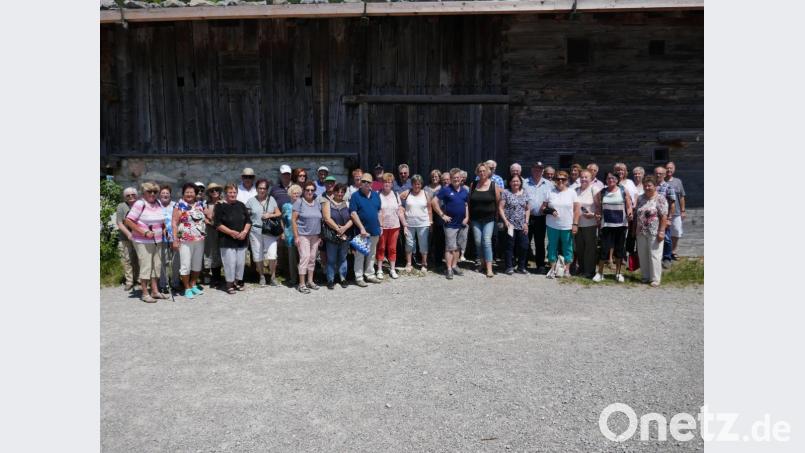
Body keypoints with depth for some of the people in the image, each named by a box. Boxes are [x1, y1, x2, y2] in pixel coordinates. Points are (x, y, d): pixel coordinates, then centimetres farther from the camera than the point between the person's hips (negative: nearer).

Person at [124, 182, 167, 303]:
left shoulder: (158, 204, 9)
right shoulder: (140, 204, -12)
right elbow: (128, 221, -15)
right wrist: (144, 232, -19)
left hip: (157, 241, 7)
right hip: (143, 242, -7)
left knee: (156, 265, 11)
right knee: (145, 266, -4)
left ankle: (155, 291, 22)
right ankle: (145, 294, 5)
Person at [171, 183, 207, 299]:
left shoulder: (200, 204, 9)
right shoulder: (180, 205, -5)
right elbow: (174, 223, -9)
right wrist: (175, 240, -14)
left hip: (200, 240, 5)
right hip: (185, 240, -5)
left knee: (197, 264, 14)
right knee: (185, 265, -2)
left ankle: (194, 285, 29)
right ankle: (187, 289, 10)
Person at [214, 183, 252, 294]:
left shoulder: (241, 205, 11)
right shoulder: (220, 206, -4)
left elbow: (248, 221, 12)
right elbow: (217, 224, -10)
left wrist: (245, 231, -6)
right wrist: (231, 232, -18)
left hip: (241, 240, 4)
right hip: (227, 240, -4)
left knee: (240, 262, 7)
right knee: (230, 262, -5)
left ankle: (238, 281, 23)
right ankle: (229, 284, 8)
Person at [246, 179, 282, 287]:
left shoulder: (271, 199, 9)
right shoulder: (251, 201, 4)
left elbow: (279, 213, 9)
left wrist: (270, 215, -8)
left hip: (270, 232, 0)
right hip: (255, 232, 0)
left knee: (272, 255, -8)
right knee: (258, 256, 6)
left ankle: (273, 277, 7)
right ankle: (262, 277, 21)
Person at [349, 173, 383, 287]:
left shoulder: (376, 195, 9)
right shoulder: (355, 196, -7)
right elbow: (353, 213, -12)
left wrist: (379, 226, 10)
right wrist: (362, 228, -18)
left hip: (374, 231, 5)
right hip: (361, 232, -5)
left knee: (372, 255, 14)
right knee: (360, 255, 1)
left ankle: (370, 275, 26)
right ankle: (359, 278, 8)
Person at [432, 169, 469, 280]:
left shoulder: (465, 191, 8)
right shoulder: (446, 190, -6)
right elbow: (434, 202, -9)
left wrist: (467, 217, 3)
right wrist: (442, 215, -11)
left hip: (462, 224, 5)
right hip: (451, 224, -5)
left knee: (458, 247, 12)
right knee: (450, 248, -3)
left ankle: (454, 266, 23)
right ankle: (449, 269, 1)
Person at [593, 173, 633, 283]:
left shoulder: (623, 191, 2)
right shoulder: (602, 193, 5)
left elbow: (629, 207, 2)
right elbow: (598, 207, 9)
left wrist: (630, 214, -17)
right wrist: (597, 215, -10)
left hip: (621, 224, 0)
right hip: (606, 225, 0)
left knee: (619, 249, 8)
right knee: (605, 248, -3)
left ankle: (618, 273, 21)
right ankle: (600, 273, 9)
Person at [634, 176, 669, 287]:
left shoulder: (660, 198, -7)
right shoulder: (640, 198, 11)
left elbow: (664, 216, -12)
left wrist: (661, 232, -17)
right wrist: (635, 229, 13)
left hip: (654, 233, -6)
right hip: (641, 232, 6)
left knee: (654, 256, -2)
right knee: (642, 255, 10)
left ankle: (656, 279, 6)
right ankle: (646, 277, 21)